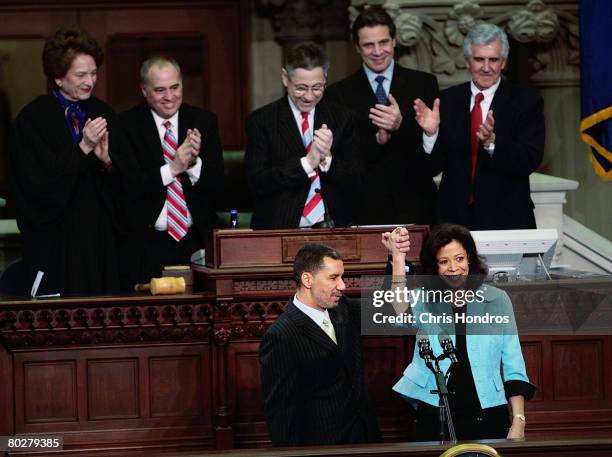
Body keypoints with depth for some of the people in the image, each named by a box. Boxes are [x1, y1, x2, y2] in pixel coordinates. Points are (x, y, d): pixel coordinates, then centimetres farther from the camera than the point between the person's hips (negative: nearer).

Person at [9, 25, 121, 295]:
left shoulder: (103, 114, 8)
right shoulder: (32, 119, -6)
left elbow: (120, 185, 10)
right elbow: (38, 184, -14)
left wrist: (107, 161, -12)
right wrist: (83, 148, -18)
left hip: (101, 239, 4)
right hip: (56, 243, -4)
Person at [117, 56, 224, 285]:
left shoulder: (204, 121, 6)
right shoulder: (127, 125, -3)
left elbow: (217, 184, 2)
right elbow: (128, 186, -11)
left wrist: (194, 162, -17)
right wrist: (173, 168, -20)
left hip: (197, 242, 2)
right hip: (148, 247, -2)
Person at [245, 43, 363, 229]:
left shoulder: (342, 118, 10)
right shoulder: (261, 121, 3)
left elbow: (355, 181, 6)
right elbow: (257, 182, -7)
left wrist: (327, 159, -12)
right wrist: (307, 163, -15)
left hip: (333, 230, 1)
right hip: (280, 229, -1)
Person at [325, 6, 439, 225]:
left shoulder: (424, 84, 8)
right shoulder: (338, 93, 6)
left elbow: (438, 143, 1)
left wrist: (401, 125, -16)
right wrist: (376, 140, -16)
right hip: (364, 209, -1)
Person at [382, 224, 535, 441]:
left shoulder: (497, 300, 5)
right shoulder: (424, 302, 5)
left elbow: (513, 366, 5)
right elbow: (400, 316, -19)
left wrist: (518, 422, -2)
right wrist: (398, 258, -23)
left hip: (488, 418, 0)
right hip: (434, 420, 0)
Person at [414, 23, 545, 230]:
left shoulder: (526, 102, -2)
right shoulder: (448, 100, 6)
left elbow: (530, 161, -13)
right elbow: (436, 165, 3)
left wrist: (492, 142, -27)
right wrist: (432, 133, -16)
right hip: (455, 218, 2)